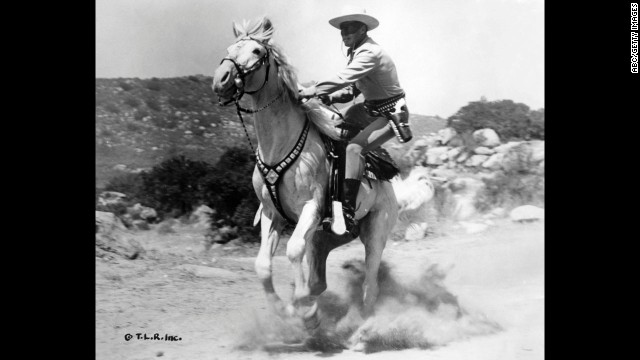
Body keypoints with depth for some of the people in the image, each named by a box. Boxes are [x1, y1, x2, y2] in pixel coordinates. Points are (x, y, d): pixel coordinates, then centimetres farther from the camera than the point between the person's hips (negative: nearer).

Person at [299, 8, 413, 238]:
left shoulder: (369, 53, -20)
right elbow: (353, 88, 13)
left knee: (354, 148, -26)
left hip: (390, 113, -10)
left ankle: (348, 213, -33)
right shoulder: (357, 52, 10)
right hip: (370, 109, 10)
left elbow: (345, 79, -32)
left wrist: (314, 90, -32)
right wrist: (328, 97, -4)